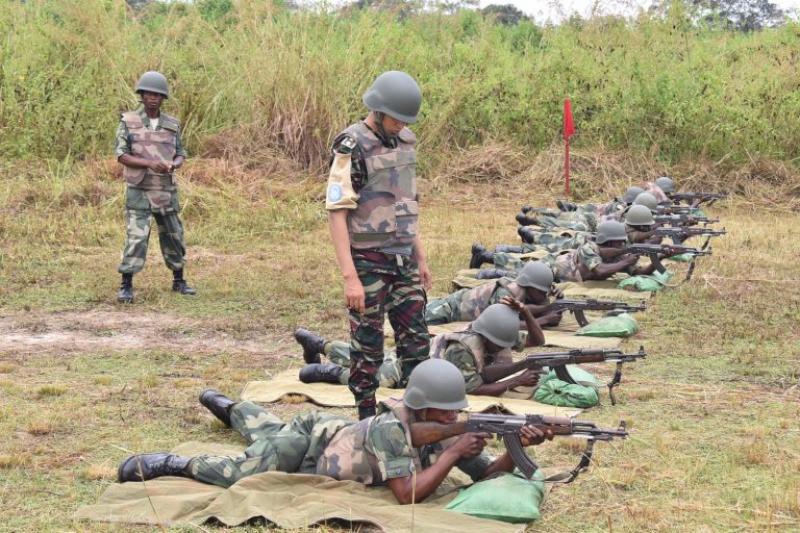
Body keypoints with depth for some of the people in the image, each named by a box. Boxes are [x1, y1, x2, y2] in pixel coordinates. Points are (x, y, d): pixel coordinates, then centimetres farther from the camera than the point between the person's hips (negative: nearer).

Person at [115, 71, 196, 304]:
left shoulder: (172, 124, 6)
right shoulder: (128, 121, -4)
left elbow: (180, 154, 9)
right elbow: (121, 155, -9)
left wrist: (174, 164, -15)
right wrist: (149, 164, -23)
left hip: (166, 190, 4)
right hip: (139, 190, -4)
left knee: (173, 237, 11)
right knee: (136, 238, -11)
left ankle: (179, 281, 27)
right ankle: (126, 287, -4)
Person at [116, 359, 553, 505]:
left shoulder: (444, 430, -20)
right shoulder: (391, 427, -41)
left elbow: (487, 474, -19)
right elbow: (408, 495, -48)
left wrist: (519, 449, -38)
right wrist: (452, 453, -47)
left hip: (337, 436, 7)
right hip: (311, 438, -7)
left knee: (267, 432, 33)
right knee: (243, 475, -24)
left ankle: (225, 406, 60)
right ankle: (168, 464, -7)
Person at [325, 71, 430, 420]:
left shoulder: (404, 142, 8)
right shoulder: (351, 147, -14)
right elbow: (336, 212, -16)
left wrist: (421, 258, 17)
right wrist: (350, 276, -21)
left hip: (403, 260, 7)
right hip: (369, 263, -7)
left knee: (416, 339, 9)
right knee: (367, 346, 2)